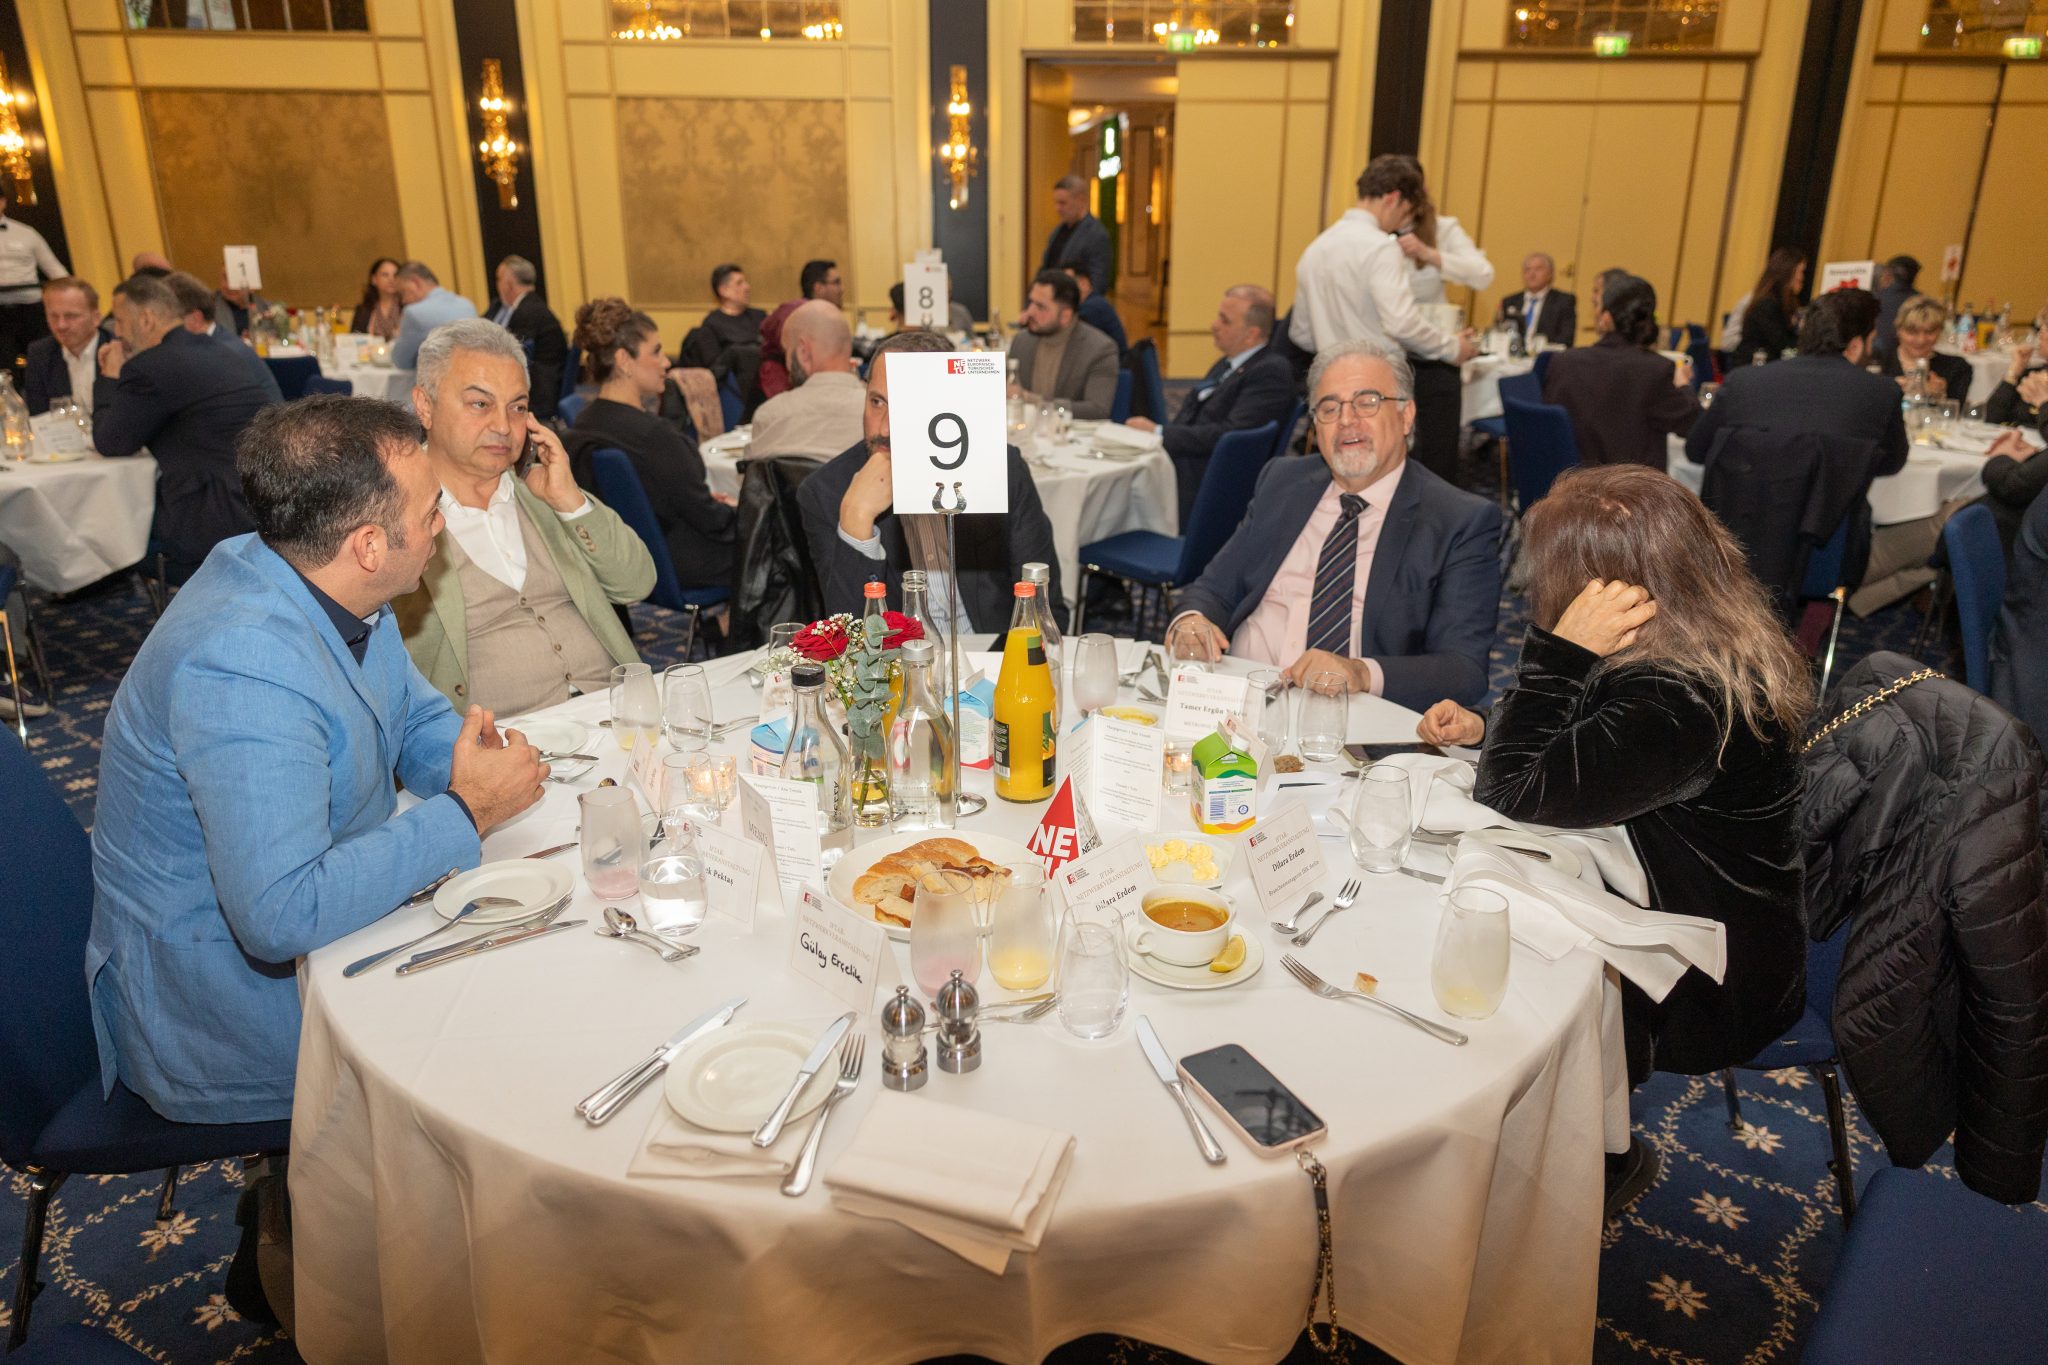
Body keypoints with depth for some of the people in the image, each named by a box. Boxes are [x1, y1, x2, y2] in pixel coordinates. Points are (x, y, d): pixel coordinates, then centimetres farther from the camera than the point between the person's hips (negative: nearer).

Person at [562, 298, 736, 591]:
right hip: (679, 567, -8)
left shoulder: (585, 423, -2)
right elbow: (711, 520, -19)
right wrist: (729, 511, 1)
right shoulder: (653, 435, -28)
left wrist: (708, 502, 9)